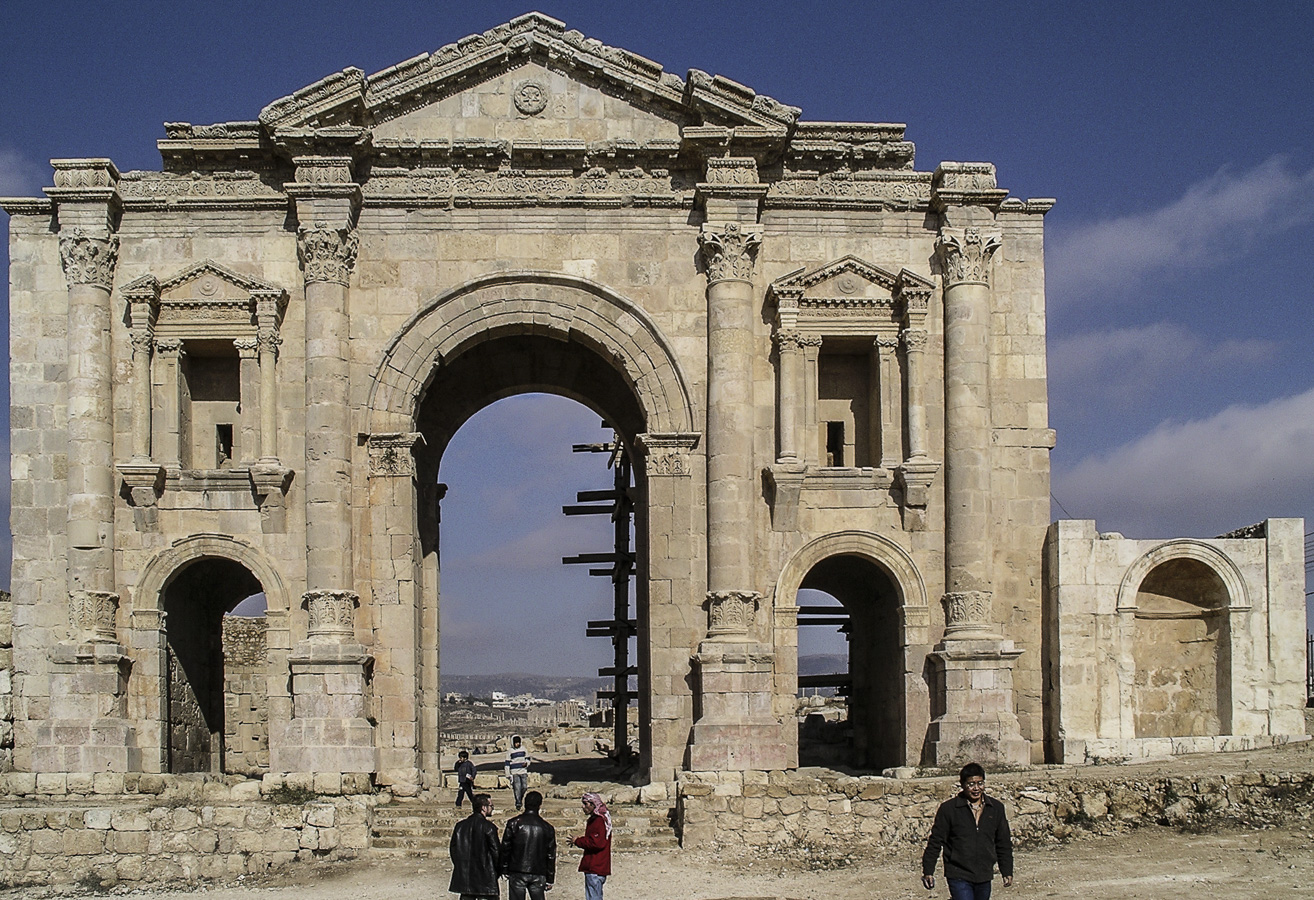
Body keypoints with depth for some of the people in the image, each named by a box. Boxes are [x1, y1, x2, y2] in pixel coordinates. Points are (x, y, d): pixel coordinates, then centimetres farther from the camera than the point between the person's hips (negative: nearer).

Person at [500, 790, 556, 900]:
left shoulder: (514, 823, -1)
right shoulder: (547, 828, 4)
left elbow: (505, 849, -1)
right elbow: (551, 855, 7)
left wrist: (505, 870, 8)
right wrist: (550, 879, 13)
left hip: (517, 873, -2)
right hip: (538, 874, 2)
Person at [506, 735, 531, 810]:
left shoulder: (524, 750, 8)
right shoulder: (510, 752, 0)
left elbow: (528, 759, 18)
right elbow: (507, 764, 1)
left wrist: (526, 763, -7)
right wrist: (508, 775, -3)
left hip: (523, 771, 3)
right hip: (514, 772, -3)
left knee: (524, 786, -5)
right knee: (517, 787, -11)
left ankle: (520, 798, 20)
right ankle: (518, 802, -4)